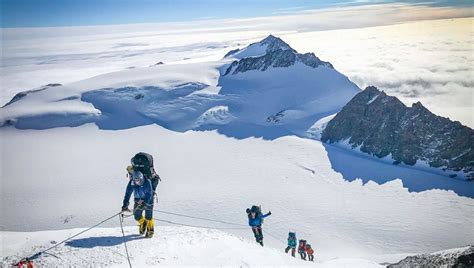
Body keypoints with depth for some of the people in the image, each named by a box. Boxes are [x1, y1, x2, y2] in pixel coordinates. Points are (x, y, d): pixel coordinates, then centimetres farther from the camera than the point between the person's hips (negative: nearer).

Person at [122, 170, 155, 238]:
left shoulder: (147, 182, -27)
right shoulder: (131, 183, -18)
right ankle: (143, 223, 39)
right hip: (138, 201, 4)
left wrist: (144, 203, -32)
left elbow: (149, 194, -25)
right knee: (137, 216, 5)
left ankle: (150, 231, 17)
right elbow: (127, 194, -15)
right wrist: (125, 205, -22)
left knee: (148, 217, -5)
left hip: (148, 200, -3)